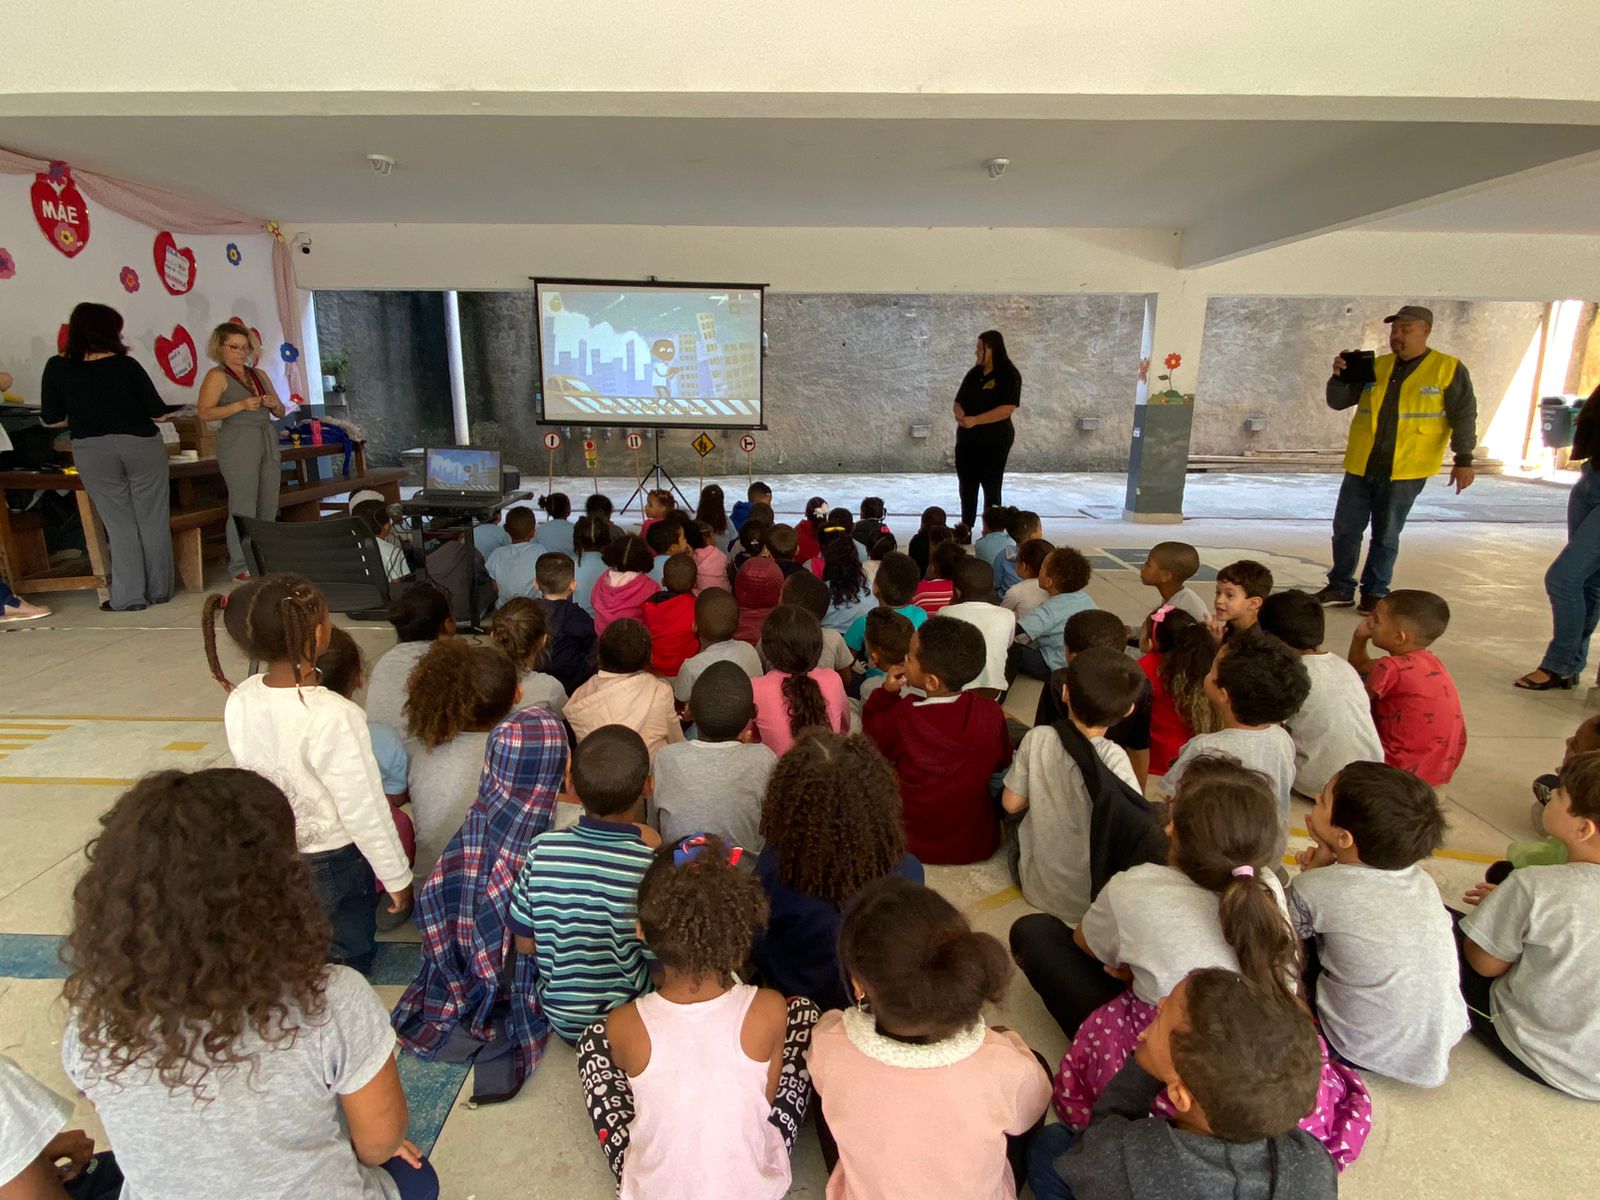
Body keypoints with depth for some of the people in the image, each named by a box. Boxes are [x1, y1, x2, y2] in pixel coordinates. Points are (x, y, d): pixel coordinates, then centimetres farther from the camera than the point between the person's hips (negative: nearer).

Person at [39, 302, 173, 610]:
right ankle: (158, 590, 14)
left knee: (120, 524, 6)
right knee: (152, 519, 7)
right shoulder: (125, 365, -6)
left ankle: (129, 597, 4)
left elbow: (51, 419, 2)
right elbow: (157, 411, -2)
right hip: (142, 444, -1)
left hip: (93, 452, 1)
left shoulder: (57, 367, -1)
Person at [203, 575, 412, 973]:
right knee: (348, 961, 16)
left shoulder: (239, 701, -11)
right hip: (332, 861, -6)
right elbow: (364, 809, -23)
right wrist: (397, 876, -10)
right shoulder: (333, 717, -31)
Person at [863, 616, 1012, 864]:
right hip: (979, 846, 3)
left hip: (915, 847, -2)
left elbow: (870, 739, -4)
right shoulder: (991, 713, -21)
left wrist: (886, 692, -12)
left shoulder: (902, 717, -28)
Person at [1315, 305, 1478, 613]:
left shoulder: (1449, 369, 0)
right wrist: (1339, 376, -11)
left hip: (1404, 472, -3)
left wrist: (1463, 460, -8)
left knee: (1386, 536, 6)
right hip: (1360, 467, 4)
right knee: (1345, 529, 6)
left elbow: (1464, 417, -2)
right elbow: (1338, 402, 8)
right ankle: (1341, 588, 18)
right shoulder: (1375, 367, 8)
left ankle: (1375, 593, 18)